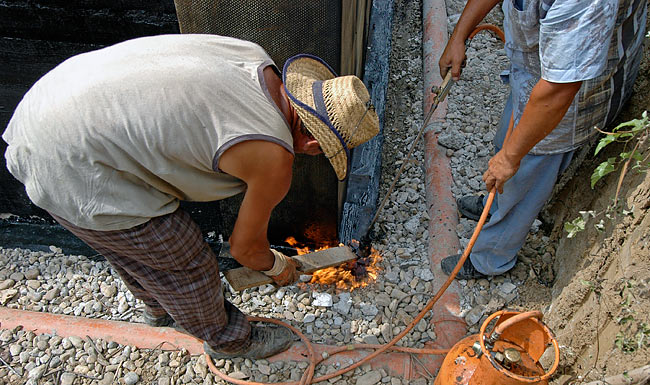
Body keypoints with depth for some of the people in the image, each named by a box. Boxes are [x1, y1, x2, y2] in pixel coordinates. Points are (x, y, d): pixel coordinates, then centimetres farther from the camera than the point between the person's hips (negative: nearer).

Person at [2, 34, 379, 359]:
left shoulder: (255, 57, 0)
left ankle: (160, 305, 59)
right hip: (76, 172, -9)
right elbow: (245, 246, -2)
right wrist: (277, 267, 20)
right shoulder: (274, 159, -20)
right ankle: (227, 339, 39)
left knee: (133, 244, 31)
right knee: (186, 264, 11)